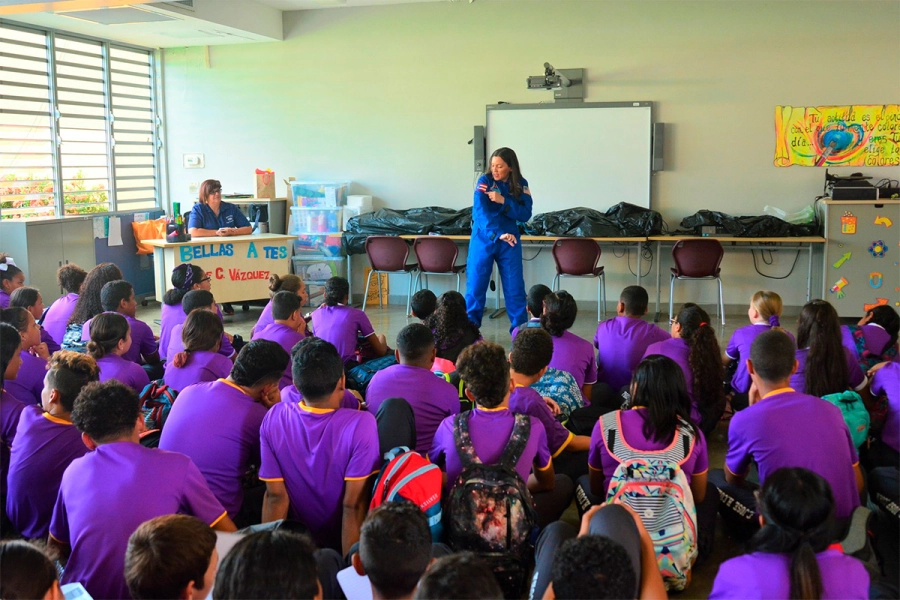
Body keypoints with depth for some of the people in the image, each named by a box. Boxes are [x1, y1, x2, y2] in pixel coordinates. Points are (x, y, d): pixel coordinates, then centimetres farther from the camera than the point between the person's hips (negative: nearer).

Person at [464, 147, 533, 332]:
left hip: (510, 240, 2)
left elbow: (525, 214, -9)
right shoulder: (485, 181, -9)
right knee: (476, 284, 1)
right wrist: (498, 234, -34)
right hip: (483, 239, -2)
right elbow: (481, 211, -21)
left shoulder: (521, 184, -1)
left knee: (515, 286, 3)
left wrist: (503, 201, -22)